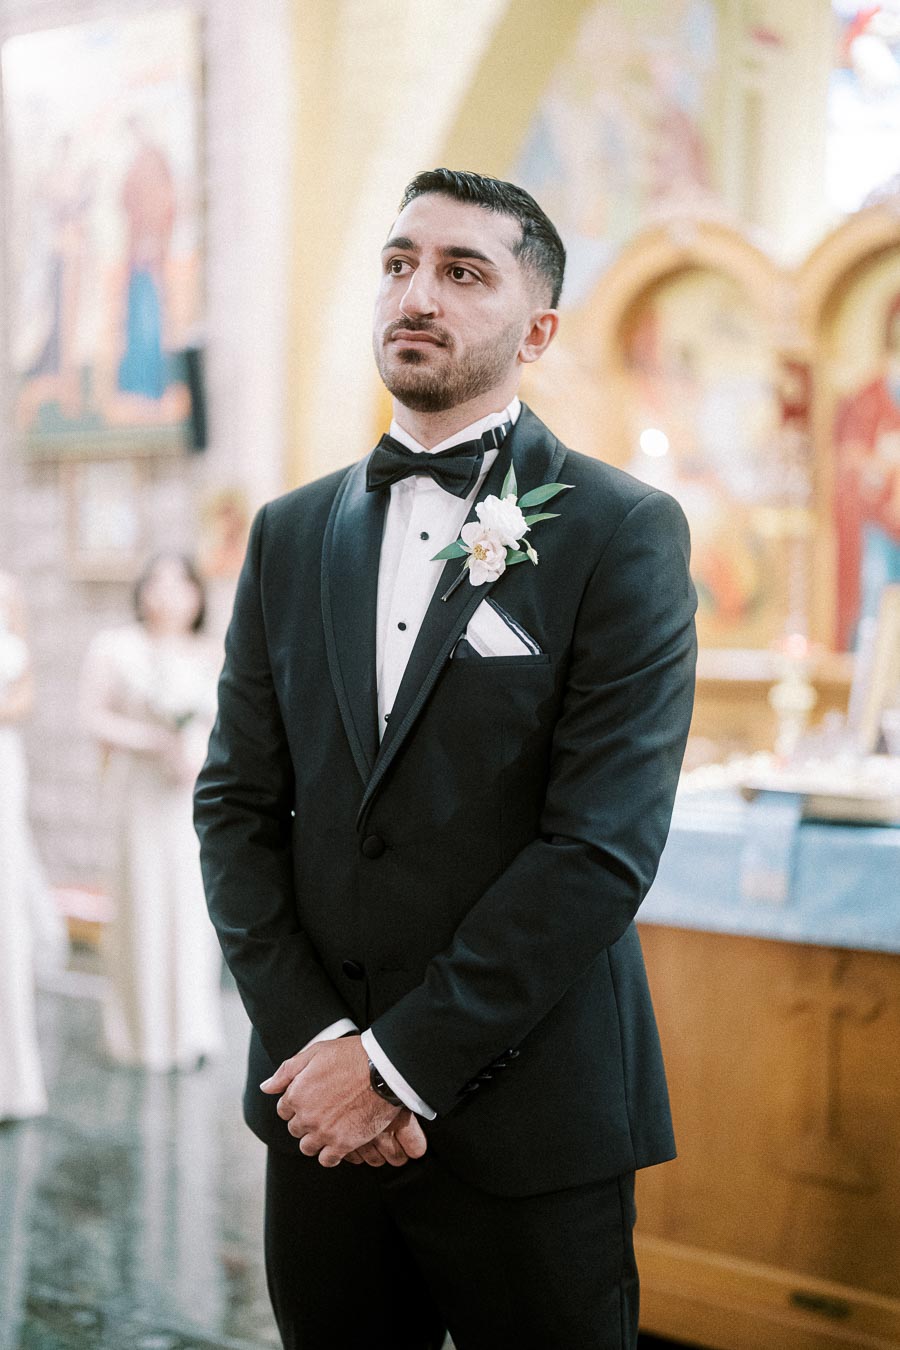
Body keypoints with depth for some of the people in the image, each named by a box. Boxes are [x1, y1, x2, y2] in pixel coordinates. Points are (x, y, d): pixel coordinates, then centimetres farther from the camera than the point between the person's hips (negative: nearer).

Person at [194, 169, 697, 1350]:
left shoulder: (624, 533, -6)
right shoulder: (292, 534, 9)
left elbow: (604, 842, -14)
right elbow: (237, 802, 5)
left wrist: (400, 1062, -14)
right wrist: (314, 1039, -8)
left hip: (529, 1125, -4)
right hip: (321, 1112, 4)